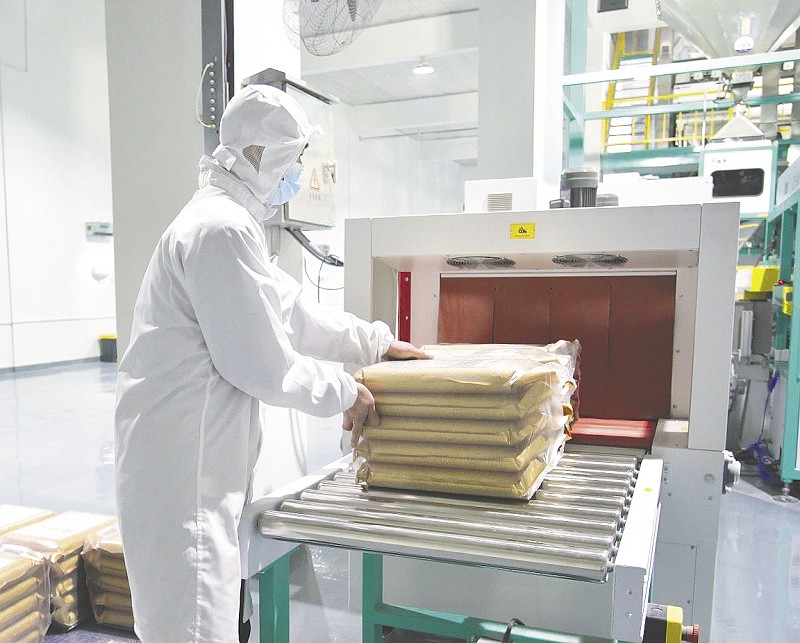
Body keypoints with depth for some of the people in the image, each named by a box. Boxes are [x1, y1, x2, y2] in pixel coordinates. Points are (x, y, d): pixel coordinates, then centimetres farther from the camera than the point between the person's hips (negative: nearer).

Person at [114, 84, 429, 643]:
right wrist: (345, 393, -5)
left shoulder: (232, 221, 16)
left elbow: (292, 314, 21)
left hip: (211, 457, 11)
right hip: (183, 465, -11)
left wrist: (378, 341, 23)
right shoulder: (224, 229, -19)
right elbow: (260, 362, -20)